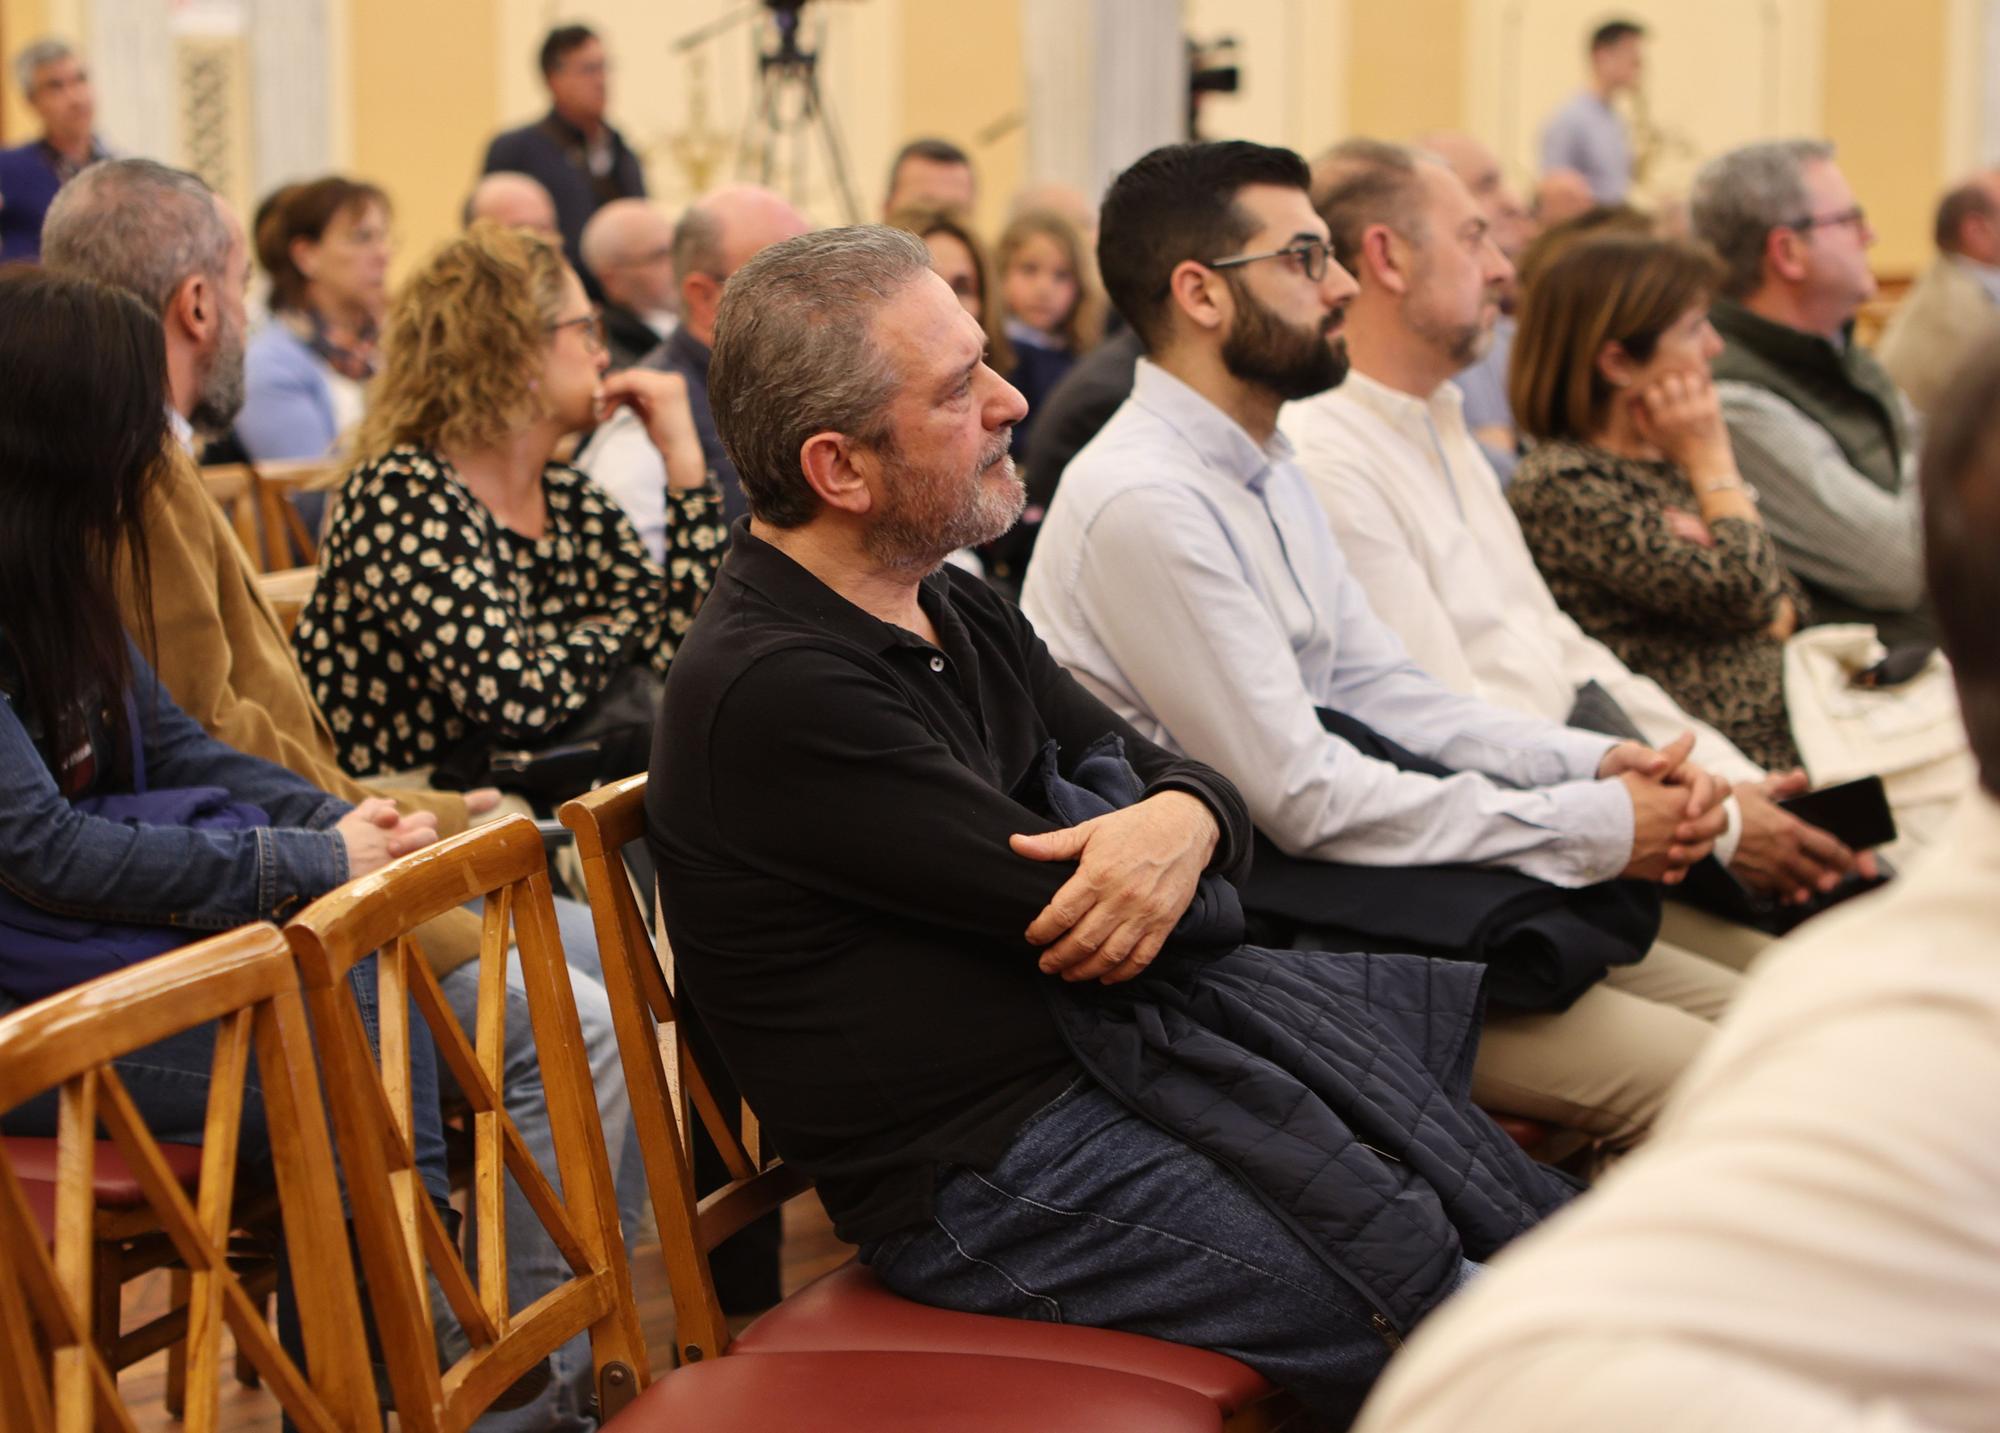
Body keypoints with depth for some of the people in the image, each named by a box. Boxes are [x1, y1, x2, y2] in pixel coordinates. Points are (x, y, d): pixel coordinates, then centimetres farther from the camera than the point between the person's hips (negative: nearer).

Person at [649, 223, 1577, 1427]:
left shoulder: (954, 609, 11)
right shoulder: (771, 695, -20)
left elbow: (1179, 772, 9)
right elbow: (1062, 907, -18)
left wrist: (1184, 821, -15)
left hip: (1108, 1051, 9)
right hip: (992, 1179, -9)